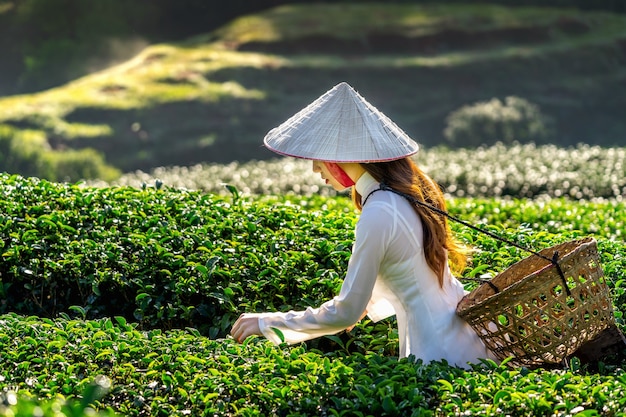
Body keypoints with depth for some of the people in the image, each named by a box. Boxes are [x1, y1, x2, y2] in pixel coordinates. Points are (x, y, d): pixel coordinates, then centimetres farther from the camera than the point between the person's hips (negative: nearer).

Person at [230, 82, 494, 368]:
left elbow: (346, 313, -15)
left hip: (439, 355, -9)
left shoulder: (378, 215, -22)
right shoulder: (408, 190, 4)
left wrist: (268, 323, -7)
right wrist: (367, 300, 23)